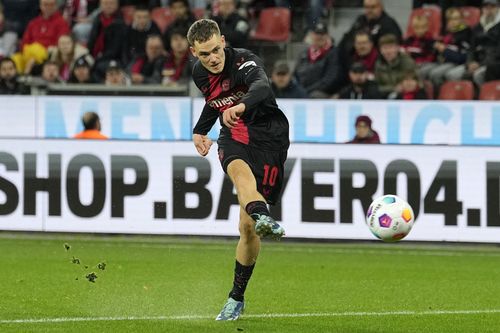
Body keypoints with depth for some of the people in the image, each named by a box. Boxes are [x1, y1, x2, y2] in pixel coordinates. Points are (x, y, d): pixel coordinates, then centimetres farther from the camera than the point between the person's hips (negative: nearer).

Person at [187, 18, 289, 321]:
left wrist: (242, 106, -60)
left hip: (268, 138, -4)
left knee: (247, 227, -6)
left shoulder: (244, 61, -18)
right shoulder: (200, 74, 5)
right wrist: (200, 131, 24)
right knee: (239, 169, -37)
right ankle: (262, 217, -68)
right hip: (233, 137, 4)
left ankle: (237, 297, 11)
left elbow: (262, 86, -41)